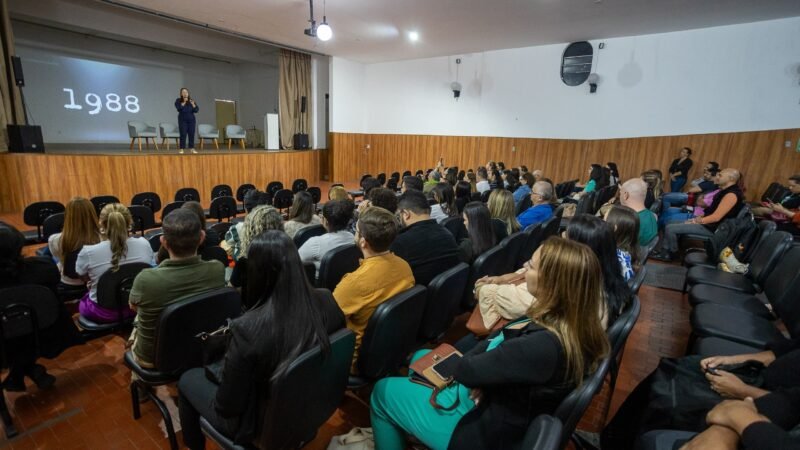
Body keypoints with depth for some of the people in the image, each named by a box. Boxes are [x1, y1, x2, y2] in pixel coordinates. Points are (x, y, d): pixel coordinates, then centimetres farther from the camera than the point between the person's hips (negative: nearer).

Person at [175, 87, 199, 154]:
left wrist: (193, 104, -15)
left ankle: (192, 148, 5)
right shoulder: (178, 100, 3)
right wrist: (184, 102, -14)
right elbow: (178, 108, -14)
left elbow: (196, 110, 1)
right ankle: (182, 149, -3)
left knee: (191, 134, 0)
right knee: (183, 134, -7)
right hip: (182, 120, -2)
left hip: (191, 119, 2)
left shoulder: (191, 100, 9)